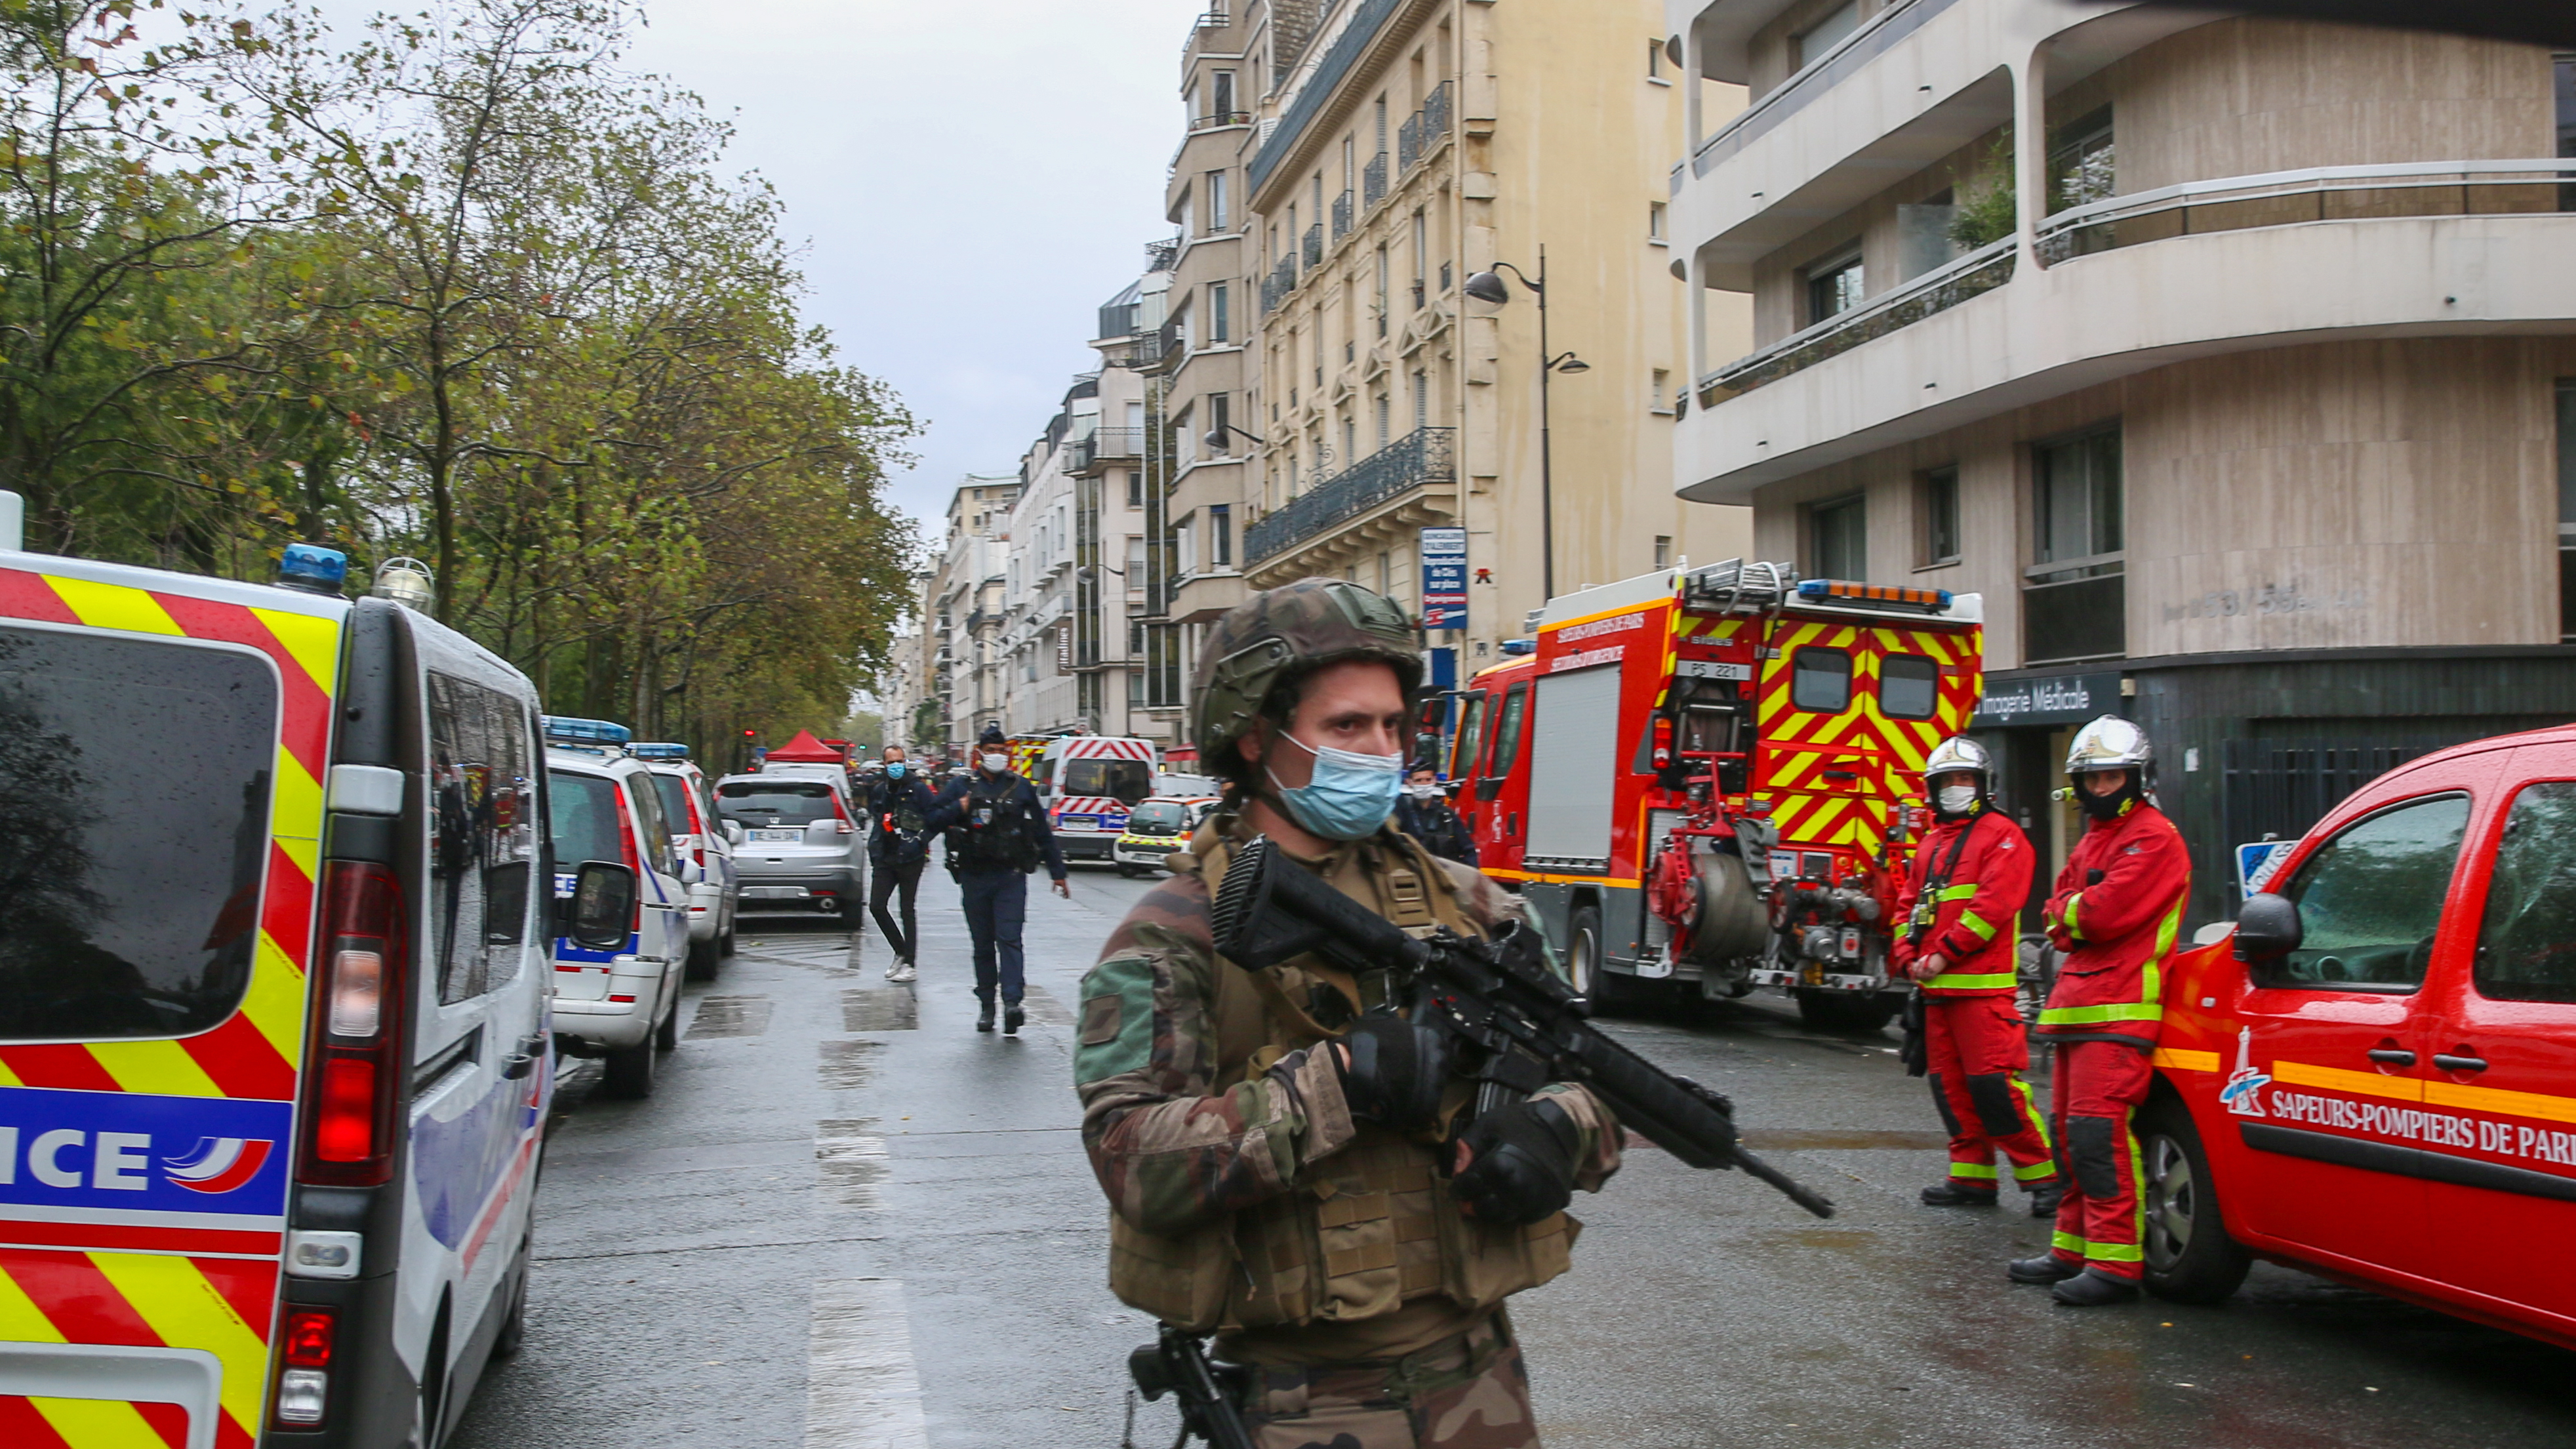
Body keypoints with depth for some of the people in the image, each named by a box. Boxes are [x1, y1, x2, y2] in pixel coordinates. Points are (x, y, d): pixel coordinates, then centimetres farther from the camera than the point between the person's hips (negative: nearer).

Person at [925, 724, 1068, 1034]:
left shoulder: (1021, 788, 10)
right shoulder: (963, 788, 9)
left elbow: (1043, 832, 14)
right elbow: (932, 820, 4)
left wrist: (1057, 872, 14)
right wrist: (959, 809, -14)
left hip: (1011, 877, -1)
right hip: (974, 877, 1)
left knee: (1009, 939, -13)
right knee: (983, 943, 8)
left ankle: (1012, 1001, -23)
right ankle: (987, 1004, 15)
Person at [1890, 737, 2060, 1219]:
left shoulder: (2002, 836, -3)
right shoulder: (1930, 844, 21)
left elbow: (1993, 904, -14)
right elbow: (1909, 904, 20)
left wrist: (1945, 953, -16)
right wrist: (1909, 957, 3)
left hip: (1984, 985, -8)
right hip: (1937, 987, 8)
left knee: (1994, 1082, -12)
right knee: (1949, 1083, 8)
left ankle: (2043, 1174, -4)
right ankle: (1973, 1175, 15)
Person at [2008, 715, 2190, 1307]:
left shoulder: (2153, 837, -9)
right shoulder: (2094, 839, 23)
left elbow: (2106, 912, -19)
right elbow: (2059, 913, 18)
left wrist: (2069, 910, 0)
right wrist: (2074, 917, -3)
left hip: (2119, 1010, -10)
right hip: (2078, 1006, 10)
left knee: (2099, 1132, -15)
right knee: (2072, 1131, 13)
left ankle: (2116, 1262, -14)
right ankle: (2074, 1248, 21)